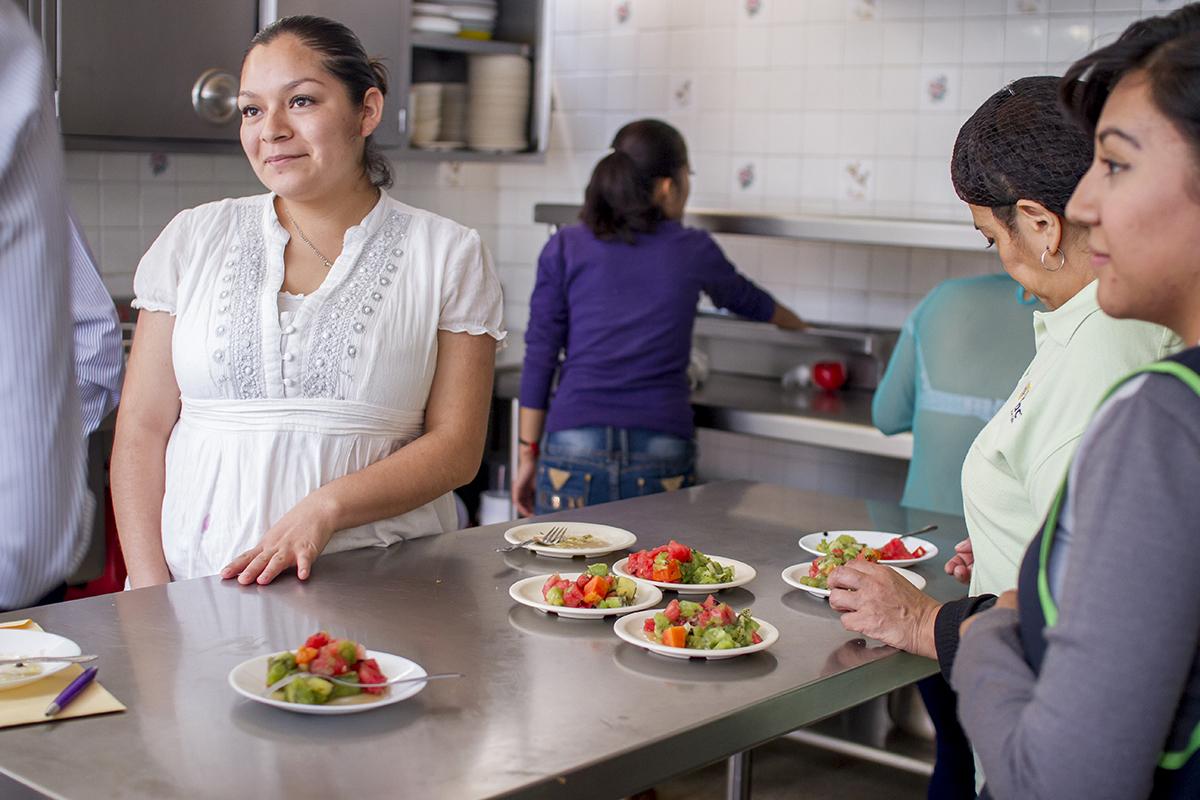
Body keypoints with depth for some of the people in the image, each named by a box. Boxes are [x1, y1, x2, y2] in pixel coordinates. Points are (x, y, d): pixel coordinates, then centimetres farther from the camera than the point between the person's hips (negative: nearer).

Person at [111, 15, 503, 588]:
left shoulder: (449, 256, 5)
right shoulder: (195, 239, 11)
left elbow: (457, 448, 1)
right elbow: (141, 431, 9)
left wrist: (325, 509, -13)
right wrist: (150, 590, -3)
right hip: (196, 581, 2)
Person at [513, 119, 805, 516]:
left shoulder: (565, 248, 3)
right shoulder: (693, 251, 6)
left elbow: (540, 357, 3)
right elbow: (746, 300, 26)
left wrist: (528, 453, 10)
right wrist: (798, 323, 48)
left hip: (575, 444, 0)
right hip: (662, 452, 0)